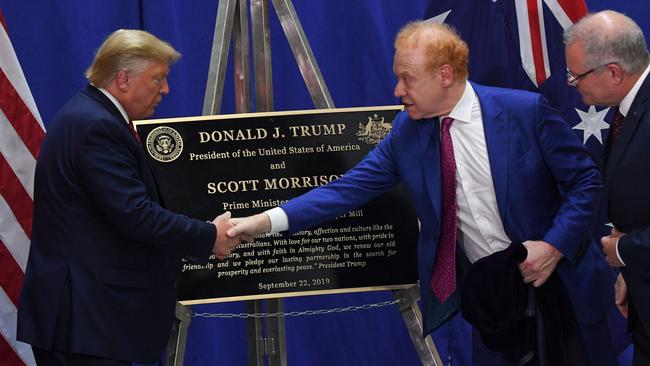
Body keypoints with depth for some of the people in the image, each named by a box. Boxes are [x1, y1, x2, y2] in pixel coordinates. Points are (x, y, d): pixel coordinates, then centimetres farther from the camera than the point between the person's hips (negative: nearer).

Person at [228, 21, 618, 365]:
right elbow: (350, 188, -4)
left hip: (556, 281, -3)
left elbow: (585, 181, -8)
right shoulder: (407, 132, -3)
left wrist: (555, 244, -20)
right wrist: (268, 220, -14)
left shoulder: (526, 110, -14)